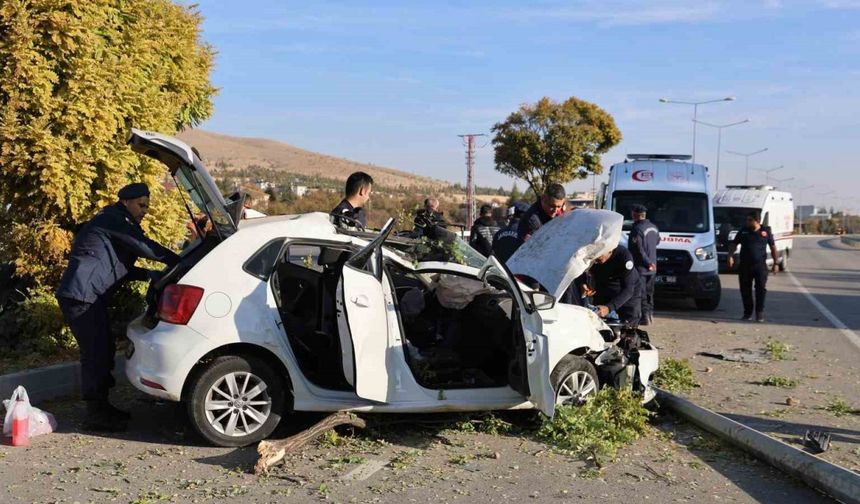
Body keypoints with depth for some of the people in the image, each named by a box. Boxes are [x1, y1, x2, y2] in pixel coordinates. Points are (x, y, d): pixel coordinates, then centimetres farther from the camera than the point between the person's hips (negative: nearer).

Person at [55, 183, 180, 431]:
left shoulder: (119, 224, 22)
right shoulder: (113, 220, -10)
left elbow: (122, 268, 25)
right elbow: (143, 246, -20)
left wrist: (150, 274, 13)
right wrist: (177, 262, -14)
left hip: (91, 297, 11)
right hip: (81, 296, -11)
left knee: (104, 350, 14)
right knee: (95, 353, -9)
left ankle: (101, 406, 23)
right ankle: (95, 414, -3)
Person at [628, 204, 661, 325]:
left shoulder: (637, 229, -19)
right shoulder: (653, 227, 8)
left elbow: (639, 250, -22)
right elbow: (657, 241, 23)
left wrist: (648, 263, -16)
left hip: (640, 267, -8)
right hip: (652, 268, 8)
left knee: (641, 293, -5)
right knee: (649, 292, 17)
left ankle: (645, 316, -8)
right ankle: (650, 313, 23)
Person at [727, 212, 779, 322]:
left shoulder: (766, 231, 4)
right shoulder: (743, 231, 7)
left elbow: (773, 248, 10)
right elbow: (734, 244, 10)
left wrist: (776, 263, 6)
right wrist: (730, 256, -5)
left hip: (760, 265, -2)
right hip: (745, 265, 2)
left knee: (761, 289, -6)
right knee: (745, 290, 4)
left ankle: (760, 313, 2)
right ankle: (747, 313, 14)